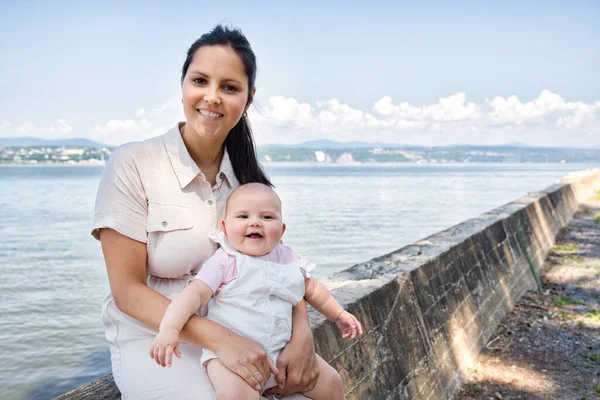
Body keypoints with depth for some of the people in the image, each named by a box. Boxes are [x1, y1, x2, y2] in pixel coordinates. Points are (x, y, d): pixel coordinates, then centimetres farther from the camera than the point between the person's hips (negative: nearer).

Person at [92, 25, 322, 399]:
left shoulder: (249, 176, 2)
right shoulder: (132, 164, -12)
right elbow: (127, 290, -14)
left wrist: (302, 332, -18)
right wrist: (220, 339, -26)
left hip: (238, 336, 5)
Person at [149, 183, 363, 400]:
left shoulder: (288, 259, 6)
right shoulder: (225, 262, -9)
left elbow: (312, 289, 22)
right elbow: (195, 293, -19)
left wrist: (339, 314, 30)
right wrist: (169, 328, -34)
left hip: (283, 351, 6)